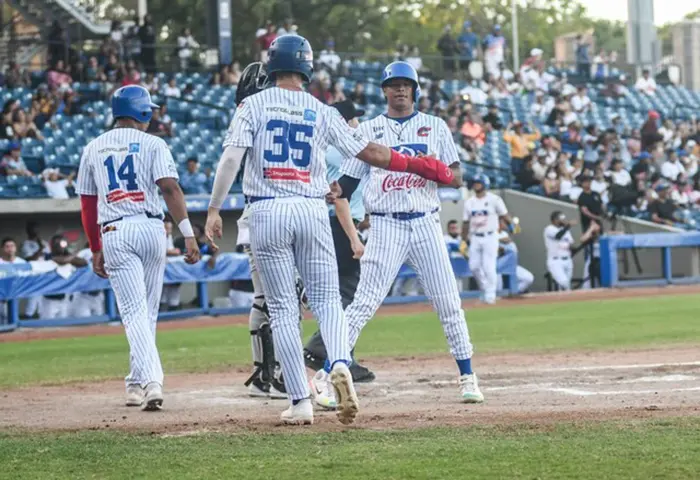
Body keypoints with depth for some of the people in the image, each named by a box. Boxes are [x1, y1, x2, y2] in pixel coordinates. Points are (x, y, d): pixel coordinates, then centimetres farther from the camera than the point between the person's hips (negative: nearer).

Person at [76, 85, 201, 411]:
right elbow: (170, 188, -10)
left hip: (113, 234, 1)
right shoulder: (152, 145, 4)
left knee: (134, 311, -7)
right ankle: (138, 383, 19)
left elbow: (87, 204, 15)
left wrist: (96, 250, 22)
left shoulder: (93, 149, 13)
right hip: (150, 228, -1)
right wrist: (188, 234, -15)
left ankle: (150, 380, -25)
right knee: (147, 311, 14)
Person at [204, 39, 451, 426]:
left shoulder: (252, 106, 4)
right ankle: (340, 364, -21)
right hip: (311, 210, 1)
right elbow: (370, 152, 9)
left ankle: (300, 402, 1)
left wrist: (214, 210, -10)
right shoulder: (321, 112, 8)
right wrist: (420, 166, 21)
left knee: (282, 308, 5)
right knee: (326, 299, 9)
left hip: (267, 212, -1)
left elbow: (231, 158, -9)